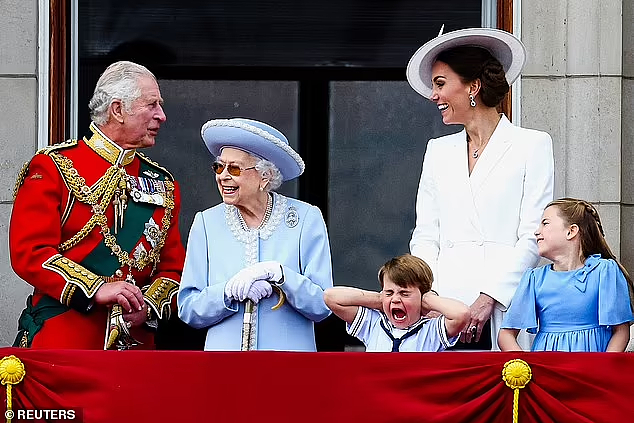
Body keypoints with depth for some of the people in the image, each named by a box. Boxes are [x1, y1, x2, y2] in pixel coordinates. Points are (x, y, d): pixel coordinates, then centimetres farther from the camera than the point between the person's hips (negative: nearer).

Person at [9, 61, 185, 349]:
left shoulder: (163, 185, 15)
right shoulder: (53, 167, 0)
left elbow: (173, 268, 14)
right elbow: (29, 252, -9)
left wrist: (148, 306, -8)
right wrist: (96, 290, -19)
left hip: (136, 341, 4)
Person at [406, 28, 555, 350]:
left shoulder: (532, 145, 6)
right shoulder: (438, 150, 21)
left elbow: (532, 237, -1)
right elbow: (425, 235, 17)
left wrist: (488, 298, -11)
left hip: (502, 307, -3)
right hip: (444, 307, 3)